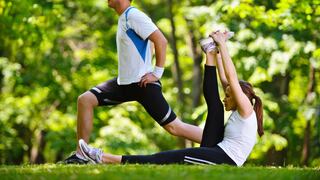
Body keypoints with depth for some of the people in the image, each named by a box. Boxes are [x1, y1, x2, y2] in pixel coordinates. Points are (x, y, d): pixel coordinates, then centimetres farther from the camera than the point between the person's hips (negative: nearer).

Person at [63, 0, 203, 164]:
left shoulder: (133, 16, -15)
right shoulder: (123, 17, 13)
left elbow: (161, 40, -21)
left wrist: (157, 72, -19)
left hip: (143, 83, -9)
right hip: (124, 82, 9)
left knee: (174, 127, -8)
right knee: (85, 100, -1)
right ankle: (81, 155, 2)